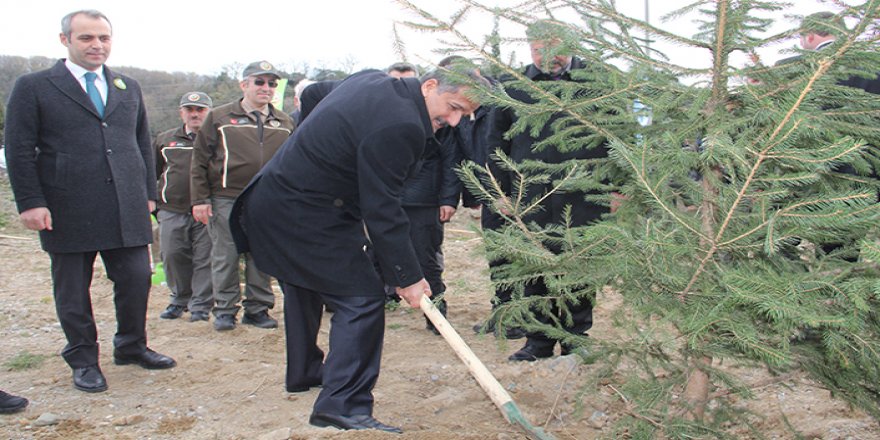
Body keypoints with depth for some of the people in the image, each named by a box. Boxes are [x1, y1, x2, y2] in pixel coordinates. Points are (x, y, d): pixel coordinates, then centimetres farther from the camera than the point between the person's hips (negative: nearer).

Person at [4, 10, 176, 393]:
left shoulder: (129, 88, 16)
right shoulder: (34, 87, 2)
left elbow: (143, 144, 19)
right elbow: (19, 150, -2)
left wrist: (148, 192, 12)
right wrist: (30, 202, -9)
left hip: (127, 210, 4)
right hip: (68, 212, -3)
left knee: (137, 279, 4)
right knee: (72, 290, 6)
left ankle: (131, 346, 25)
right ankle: (83, 360, 22)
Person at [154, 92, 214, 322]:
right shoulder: (165, 140, 16)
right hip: (172, 211, 3)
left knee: (205, 259, -3)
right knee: (173, 256, 3)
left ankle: (200, 305, 6)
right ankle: (180, 300, 22)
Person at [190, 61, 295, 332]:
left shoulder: (284, 123, 13)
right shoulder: (219, 118, 4)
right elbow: (200, 160, 2)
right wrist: (200, 199, -4)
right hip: (226, 201, -2)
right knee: (225, 258, 3)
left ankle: (257, 309, 17)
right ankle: (224, 310, 14)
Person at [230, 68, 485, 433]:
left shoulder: (371, 79, 5)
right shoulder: (399, 127, -25)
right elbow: (383, 212, -24)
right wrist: (407, 277, -17)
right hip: (301, 218, -11)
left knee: (303, 288, 27)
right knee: (362, 297, -10)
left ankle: (304, 372, 46)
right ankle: (343, 404, -10)